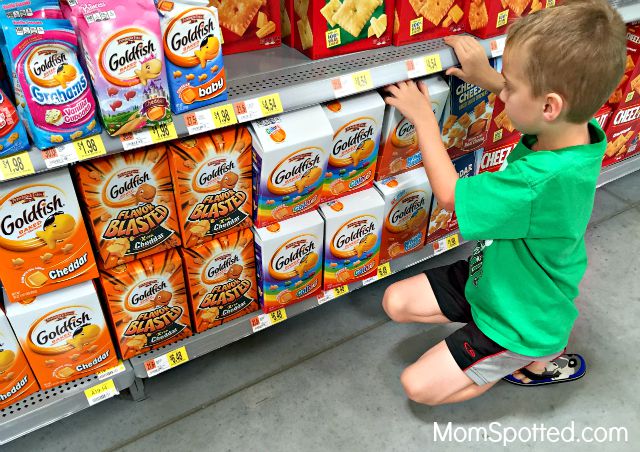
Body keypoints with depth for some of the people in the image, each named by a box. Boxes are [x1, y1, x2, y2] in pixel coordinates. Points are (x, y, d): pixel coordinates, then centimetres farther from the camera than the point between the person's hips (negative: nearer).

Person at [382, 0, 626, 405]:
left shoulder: (543, 181, -41)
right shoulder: (577, 130, -16)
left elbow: (450, 195, -26)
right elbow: (531, 100, 11)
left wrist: (423, 116, -17)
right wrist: (488, 76, -3)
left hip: (518, 319, -8)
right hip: (492, 277, 8)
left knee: (418, 386, -1)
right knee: (397, 301, 8)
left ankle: (539, 358, 12)